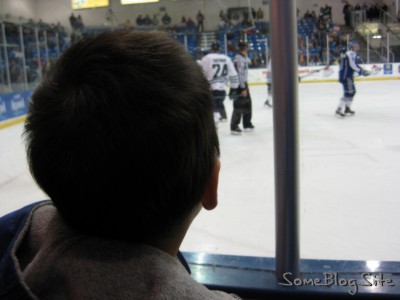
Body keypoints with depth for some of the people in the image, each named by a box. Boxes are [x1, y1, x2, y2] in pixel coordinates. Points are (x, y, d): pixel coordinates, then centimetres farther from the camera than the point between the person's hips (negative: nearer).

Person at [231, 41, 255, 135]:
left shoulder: (243, 57, 15)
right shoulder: (239, 58, -17)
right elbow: (240, 74, -22)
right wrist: (243, 88, -23)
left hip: (243, 83, 10)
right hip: (239, 85, -10)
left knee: (247, 103, 15)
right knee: (239, 105, -9)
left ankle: (247, 124, 26)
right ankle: (234, 127, -6)